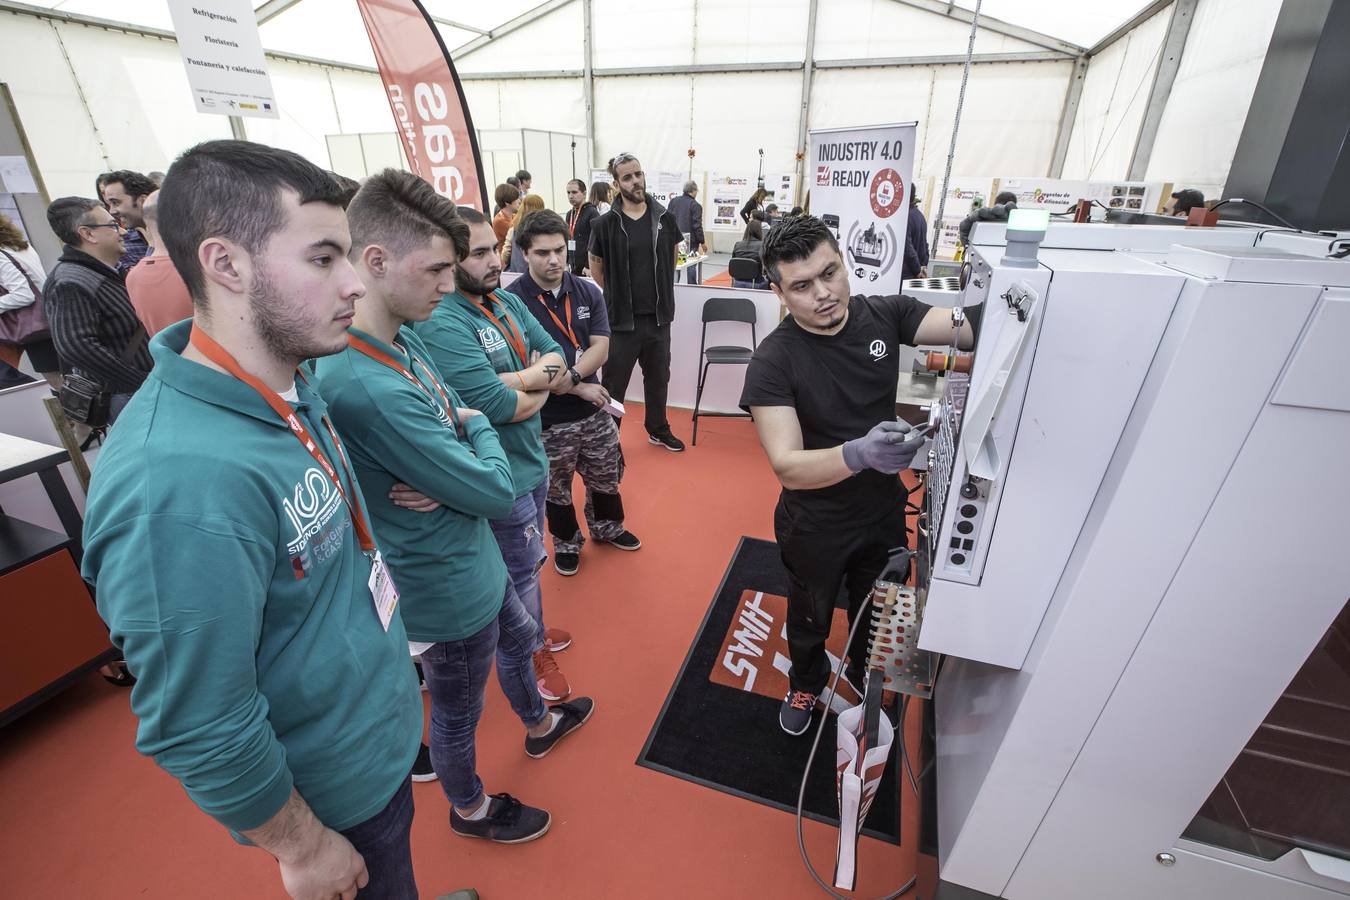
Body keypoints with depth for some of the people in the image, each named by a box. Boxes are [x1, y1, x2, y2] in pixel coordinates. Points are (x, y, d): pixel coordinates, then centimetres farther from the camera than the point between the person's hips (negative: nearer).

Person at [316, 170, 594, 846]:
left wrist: (451, 479, -17)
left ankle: (540, 725, 63)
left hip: (474, 560, 9)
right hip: (449, 590, -9)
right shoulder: (367, 387, -35)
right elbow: (496, 492, -28)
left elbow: (457, 420, 5)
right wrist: (481, 429, -8)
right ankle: (470, 809, 51)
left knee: (518, 641, 32)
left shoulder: (403, 339, -5)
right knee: (457, 714, 20)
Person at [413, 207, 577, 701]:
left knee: (529, 560, 25)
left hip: (532, 457, 8)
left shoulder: (508, 302, 3)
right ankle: (533, 653, 37)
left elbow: (558, 360, -1)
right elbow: (504, 407, -28)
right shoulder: (441, 324, -24)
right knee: (523, 568, 12)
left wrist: (518, 378, -19)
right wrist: (541, 385, -10)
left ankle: (529, 630, 49)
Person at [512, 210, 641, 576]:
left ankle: (606, 527, 49)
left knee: (605, 478, 21)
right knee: (556, 489, 17)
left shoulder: (588, 292, -1)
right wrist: (579, 388, -18)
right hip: (547, 419, -4)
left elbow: (600, 349, -7)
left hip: (593, 411, 4)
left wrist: (568, 375, -24)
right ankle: (566, 542, 43)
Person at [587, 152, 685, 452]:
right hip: (621, 318, -3)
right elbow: (596, 266, 4)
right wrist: (615, 296, 4)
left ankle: (658, 430, 38)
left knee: (658, 377, 18)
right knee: (614, 382, 5)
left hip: (658, 315, 4)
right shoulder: (605, 224, -8)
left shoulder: (665, 218, 0)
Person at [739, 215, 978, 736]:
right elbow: (787, 467, -34)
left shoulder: (884, 315, -12)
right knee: (809, 619, 24)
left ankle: (866, 681, 61)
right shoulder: (773, 361, -27)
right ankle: (806, 684, 57)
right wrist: (860, 454, -52)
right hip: (815, 527, -3)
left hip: (885, 512, 4)